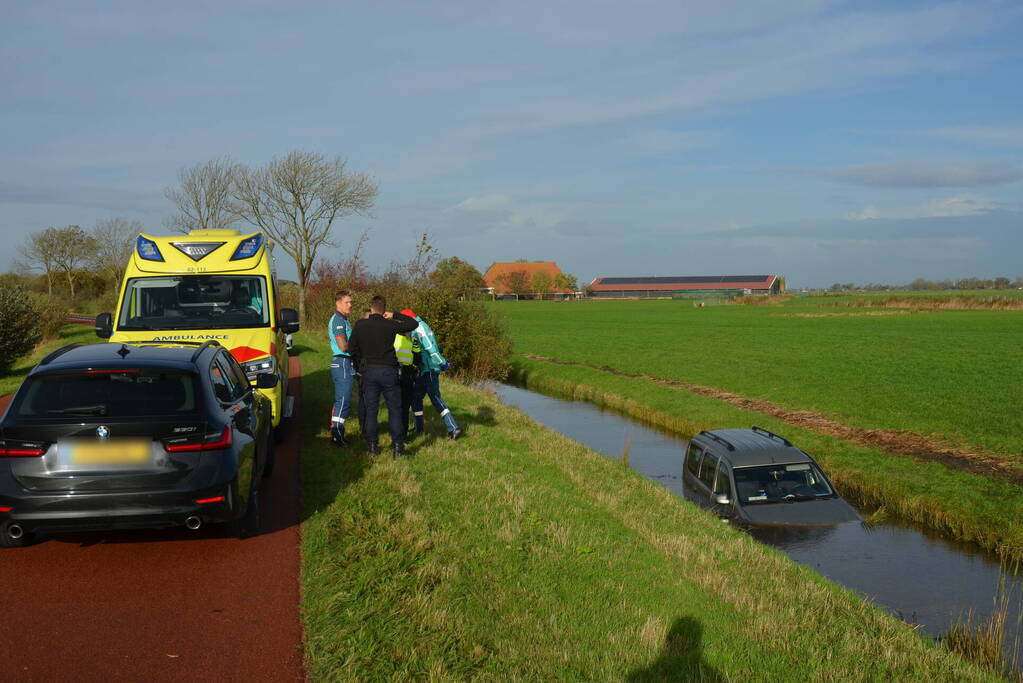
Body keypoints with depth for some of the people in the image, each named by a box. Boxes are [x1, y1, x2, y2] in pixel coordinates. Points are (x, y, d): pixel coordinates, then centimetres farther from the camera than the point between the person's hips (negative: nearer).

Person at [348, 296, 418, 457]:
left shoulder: (360, 325, -2)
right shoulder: (390, 325, -7)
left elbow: (351, 348, 2)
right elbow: (414, 324, 3)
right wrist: (395, 315, 6)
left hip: (368, 371, 2)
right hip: (388, 371, -2)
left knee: (370, 410, 10)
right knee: (394, 410, 5)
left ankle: (372, 446, 12)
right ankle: (398, 447, 3)